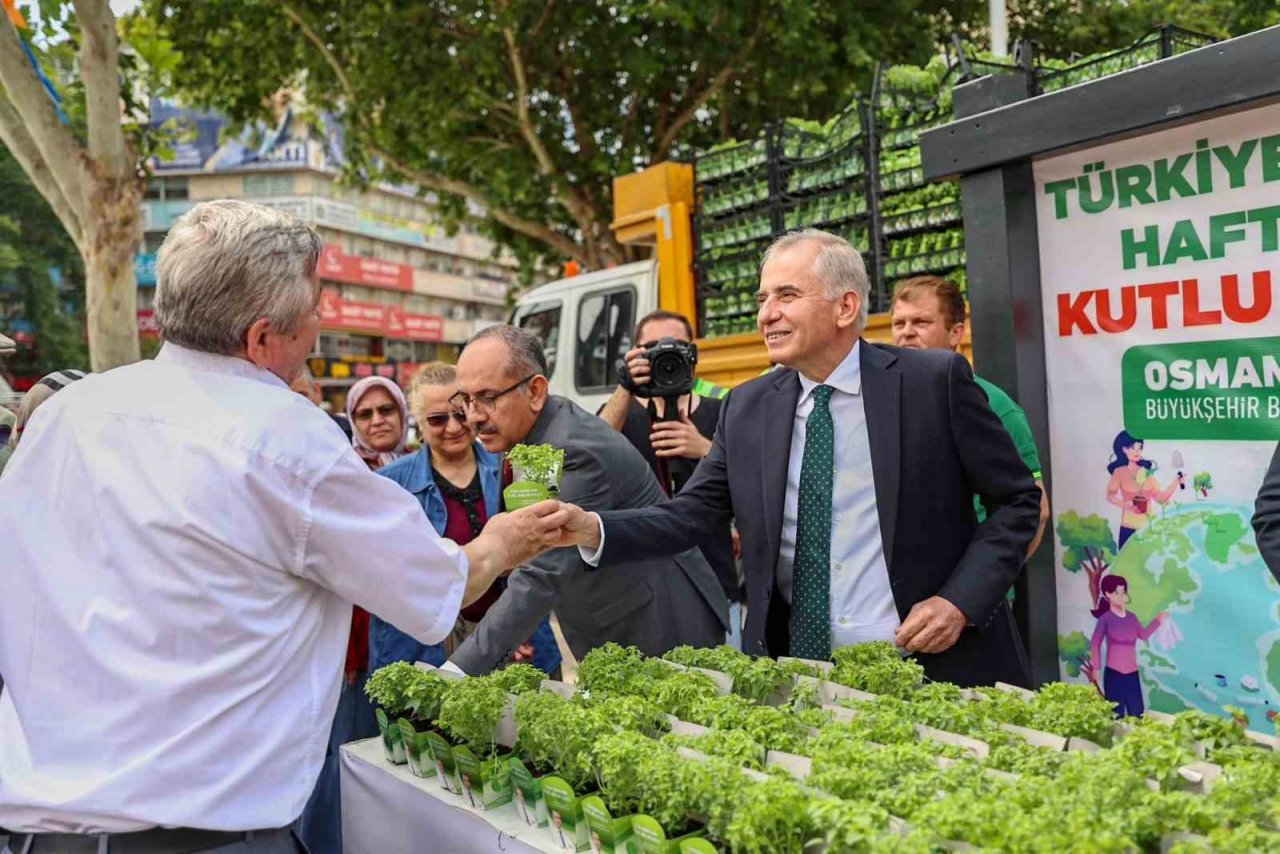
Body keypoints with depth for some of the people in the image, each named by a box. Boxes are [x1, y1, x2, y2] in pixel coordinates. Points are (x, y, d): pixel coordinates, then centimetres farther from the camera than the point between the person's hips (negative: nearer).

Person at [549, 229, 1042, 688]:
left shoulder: (934, 381, -6)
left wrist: (961, 601, -11)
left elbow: (1017, 500, 0)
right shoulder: (746, 408, 3)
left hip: (934, 667, -2)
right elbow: (688, 515, 0)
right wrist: (592, 529, -16)